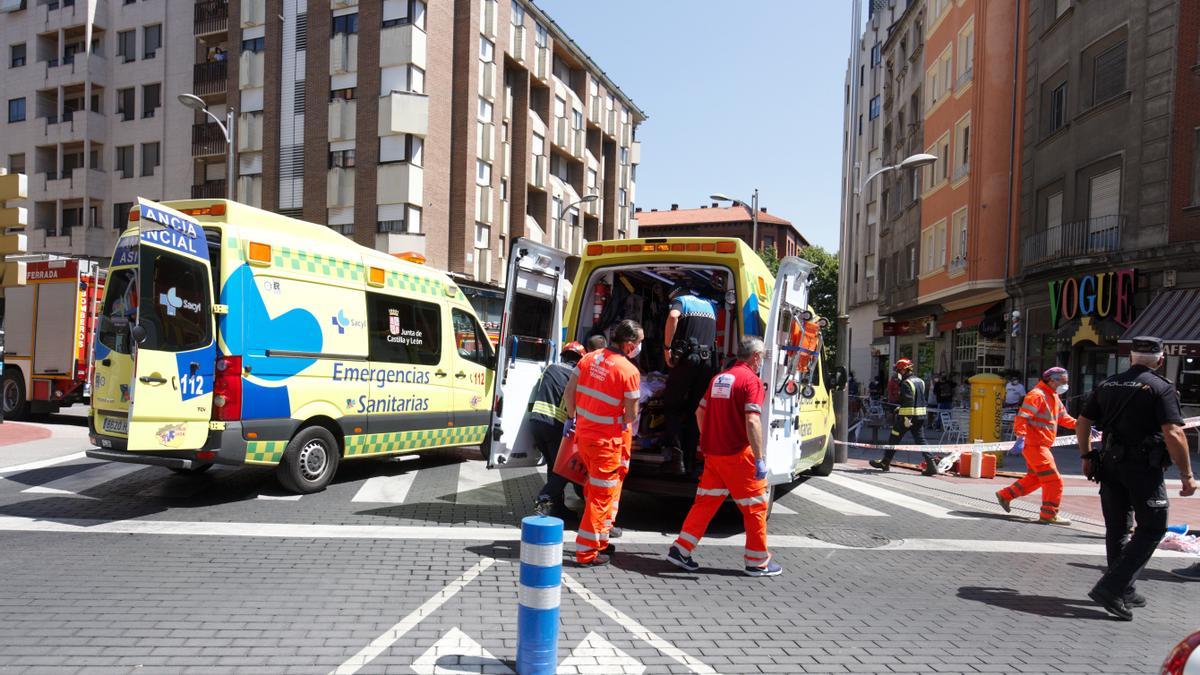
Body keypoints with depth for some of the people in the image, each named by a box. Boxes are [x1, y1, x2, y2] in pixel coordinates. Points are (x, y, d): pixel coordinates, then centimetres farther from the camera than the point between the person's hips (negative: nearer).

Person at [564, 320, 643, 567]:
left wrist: (571, 417, 20)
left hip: (583, 433, 7)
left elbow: (569, 393, 7)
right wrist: (626, 425, 7)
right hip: (609, 441, -7)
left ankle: (599, 536, 39)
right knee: (602, 495, 4)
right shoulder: (629, 371, -17)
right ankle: (587, 552, 11)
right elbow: (631, 414, -15)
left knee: (594, 488, 25)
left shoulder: (589, 358, 1)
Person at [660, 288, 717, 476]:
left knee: (672, 406, 6)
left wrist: (667, 347, -13)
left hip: (687, 359, -5)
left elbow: (673, 316, -17)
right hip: (707, 361, 5)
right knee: (695, 411, 11)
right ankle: (690, 461, 11)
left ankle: (677, 455, -8)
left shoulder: (680, 300, 5)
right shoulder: (708, 304, 24)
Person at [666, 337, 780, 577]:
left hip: (713, 453, 7)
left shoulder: (719, 378, 12)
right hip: (738, 454, -7)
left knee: (706, 501, 13)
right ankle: (758, 562, 16)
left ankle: (680, 550, 12)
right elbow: (752, 422, -22)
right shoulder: (751, 380, -12)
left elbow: (700, 411, 19)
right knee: (755, 506, 7)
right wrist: (760, 459, -21)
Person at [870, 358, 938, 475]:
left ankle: (885, 462, 17)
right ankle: (931, 464, -6)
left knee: (895, 439, 6)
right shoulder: (920, 381, 14)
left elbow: (909, 401, -23)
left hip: (907, 416, -7)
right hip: (920, 415, 7)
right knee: (921, 440, 6)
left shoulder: (906, 383, -14)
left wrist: (907, 418, -26)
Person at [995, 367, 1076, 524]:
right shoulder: (1037, 395, -16)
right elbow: (1022, 417, -23)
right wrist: (1021, 436, -32)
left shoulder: (1054, 397, 16)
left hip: (1042, 446, 11)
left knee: (1035, 478, 21)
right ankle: (1049, 515, 0)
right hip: (1035, 445, -11)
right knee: (1054, 480, -8)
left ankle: (1005, 495, 28)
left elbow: (1063, 417, 24)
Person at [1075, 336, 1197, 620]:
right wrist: (1187, 475, -11)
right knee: (1152, 529, 4)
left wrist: (1087, 456, 21)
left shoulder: (1108, 385, 8)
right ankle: (1110, 588, -7)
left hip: (1110, 465, 6)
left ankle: (1124, 592, 25)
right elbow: (1174, 434, -17)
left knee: (1117, 529, 14)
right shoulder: (1161, 387, -9)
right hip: (1144, 468, -6)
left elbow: (1082, 423, 11)